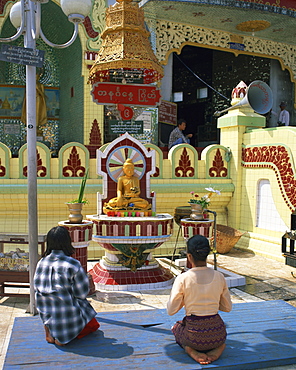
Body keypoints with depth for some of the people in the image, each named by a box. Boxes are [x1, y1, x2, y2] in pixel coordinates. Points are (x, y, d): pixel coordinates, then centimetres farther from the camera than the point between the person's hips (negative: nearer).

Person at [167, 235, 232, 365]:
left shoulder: (183, 279, -14)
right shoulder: (219, 277, -5)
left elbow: (171, 311, -6)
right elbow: (228, 308, 6)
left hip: (194, 336, -2)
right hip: (218, 335, 3)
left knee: (176, 327, 33)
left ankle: (191, 351, 3)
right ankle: (218, 349, 8)